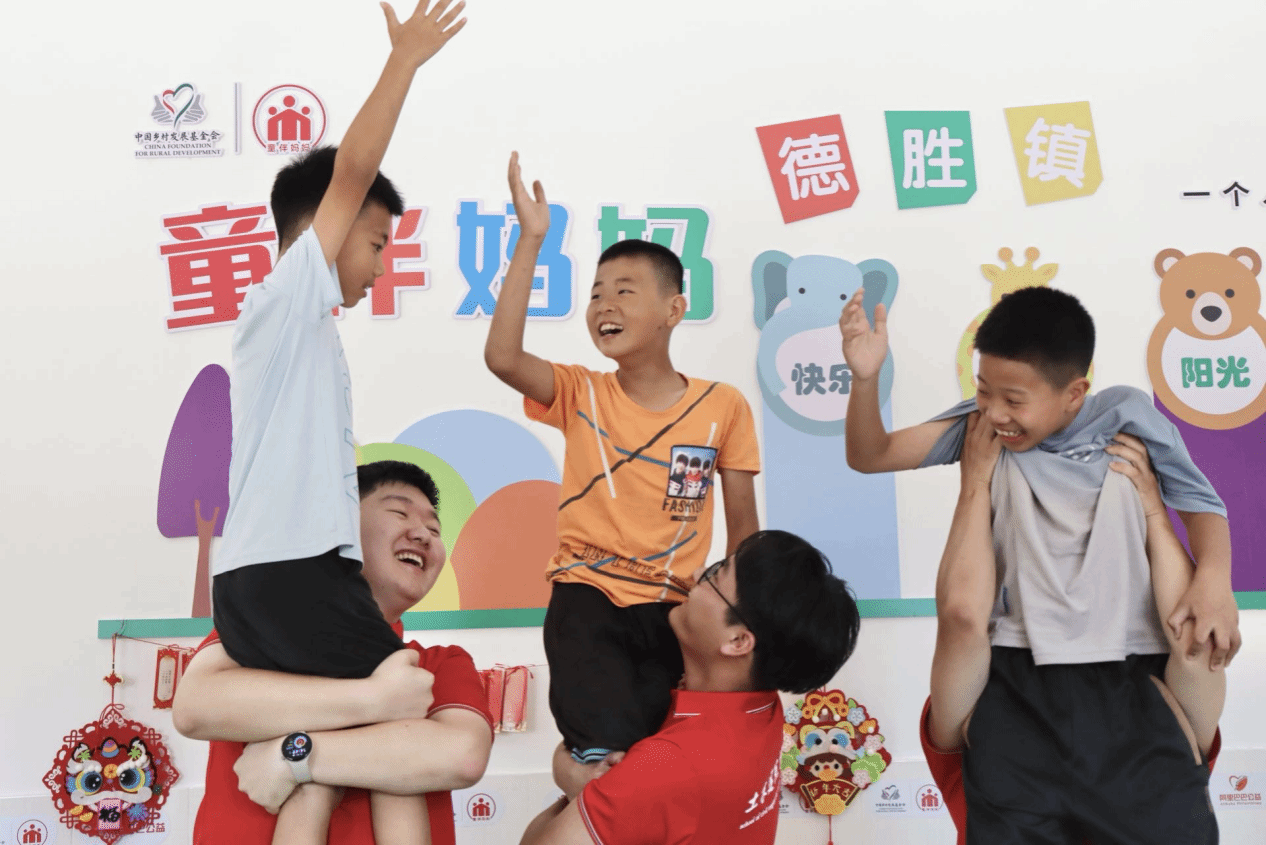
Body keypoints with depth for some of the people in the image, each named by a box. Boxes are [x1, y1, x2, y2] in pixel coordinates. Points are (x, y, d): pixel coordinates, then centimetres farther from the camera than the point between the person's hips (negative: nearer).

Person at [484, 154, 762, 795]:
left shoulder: (723, 406, 1)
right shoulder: (581, 395, 0)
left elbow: (741, 524, 7)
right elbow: (502, 357, -20)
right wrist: (530, 241, -22)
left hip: (671, 605, 1)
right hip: (587, 594, -1)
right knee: (613, 746, -20)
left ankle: (583, 752, 22)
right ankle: (591, 750, 14)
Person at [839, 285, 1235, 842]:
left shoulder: (1125, 414, 0)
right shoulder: (980, 425, 3)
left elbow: (1199, 499, 7)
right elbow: (869, 456, 4)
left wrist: (1215, 576, -12)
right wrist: (865, 378, -13)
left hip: (1132, 669, 0)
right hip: (1019, 671, 1)